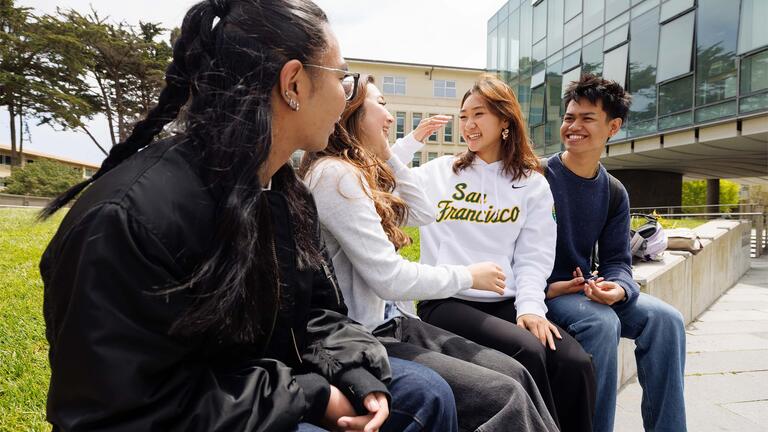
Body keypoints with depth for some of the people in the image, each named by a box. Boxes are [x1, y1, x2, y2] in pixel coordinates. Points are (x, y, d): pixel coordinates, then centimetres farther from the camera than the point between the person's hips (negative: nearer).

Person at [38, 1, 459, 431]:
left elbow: (318, 309, 6)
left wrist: (357, 375, -14)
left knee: (427, 394, -1)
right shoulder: (130, 214, -29)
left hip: (273, 380, 7)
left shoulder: (289, 192, -1)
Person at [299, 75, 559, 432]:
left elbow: (423, 214, 19)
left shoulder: (357, 172, 14)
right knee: (505, 397, -16)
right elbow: (389, 278, -21)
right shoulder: (335, 174, -17)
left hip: (394, 322, 9)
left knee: (514, 373, 0)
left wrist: (389, 155, 12)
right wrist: (468, 276, -7)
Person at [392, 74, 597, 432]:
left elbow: (534, 255, 4)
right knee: (528, 353, -27)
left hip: (506, 303, 2)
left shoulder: (533, 185, 12)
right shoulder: (437, 174, 11)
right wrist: (412, 140, 3)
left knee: (576, 363, -22)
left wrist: (530, 306, -12)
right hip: (446, 302, -2)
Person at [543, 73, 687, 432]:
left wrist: (619, 288, -18)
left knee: (665, 318, -12)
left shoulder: (614, 193, 7)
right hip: (541, 292, -6)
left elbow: (617, 260, 5)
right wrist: (542, 288, -22)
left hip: (586, 290, 6)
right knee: (602, 322, -31)